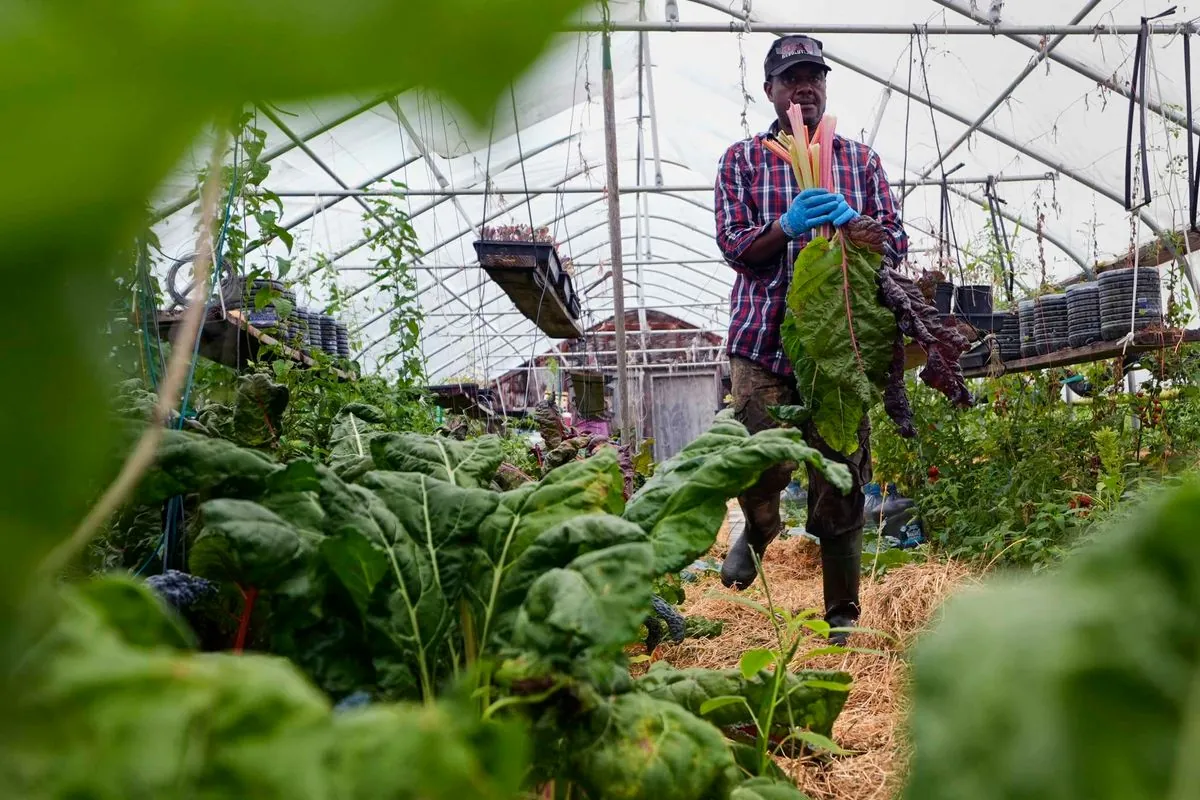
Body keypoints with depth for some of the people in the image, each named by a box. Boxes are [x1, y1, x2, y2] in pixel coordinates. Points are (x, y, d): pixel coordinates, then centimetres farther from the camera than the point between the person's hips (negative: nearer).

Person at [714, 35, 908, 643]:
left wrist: (848, 219, -12)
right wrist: (787, 226, -19)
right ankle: (756, 534, 33)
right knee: (763, 467, -5)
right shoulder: (742, 159, 10)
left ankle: (841, 616, 18)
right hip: (764, 340, -1)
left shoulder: (860, 159, 15)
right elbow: (734, 246, 0)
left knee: (842, 482, 3)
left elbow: (895, 246, 8)